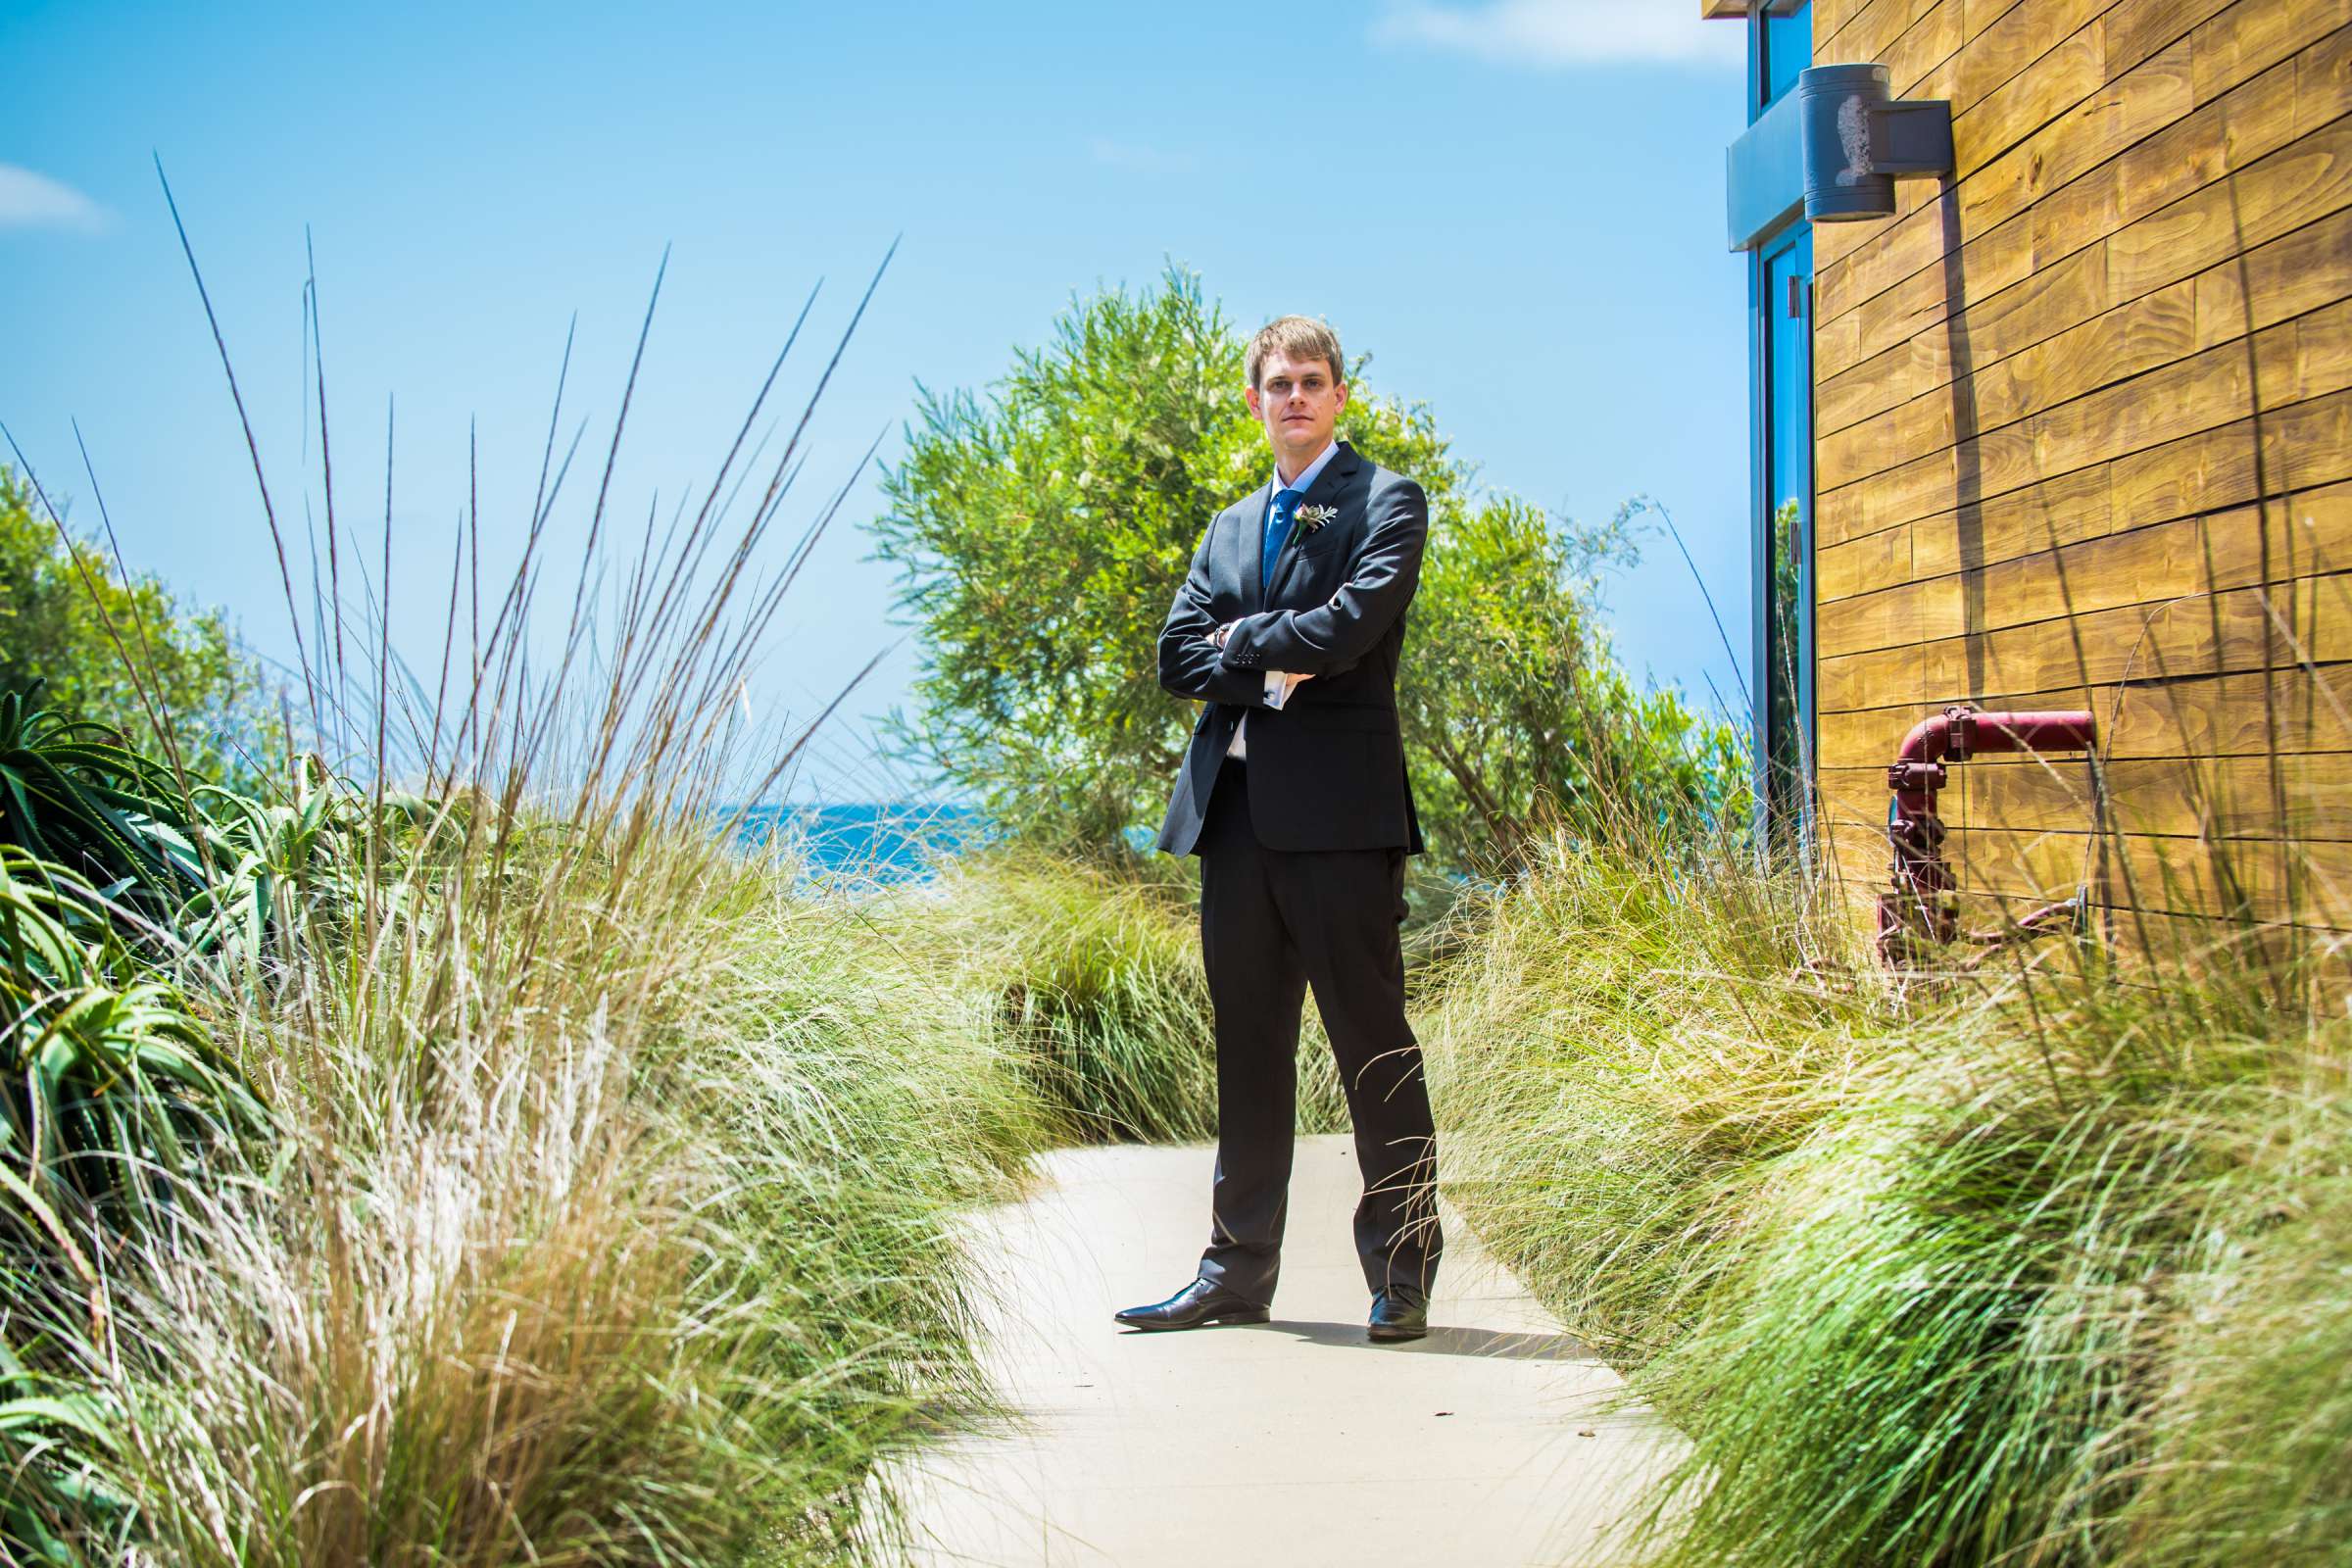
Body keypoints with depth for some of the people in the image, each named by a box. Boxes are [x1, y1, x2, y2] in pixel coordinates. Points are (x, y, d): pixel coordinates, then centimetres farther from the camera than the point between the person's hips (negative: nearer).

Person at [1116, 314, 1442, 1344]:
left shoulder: (1387, 504, 2)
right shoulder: (1230, 528, 22)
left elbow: (1349, 624, -14)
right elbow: (1178, 657, 9)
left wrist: (1243, 638, 0)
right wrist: (1271, 670, -8)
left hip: (1339, 806, -6)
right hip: (1234, 809, 6)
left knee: (1372, 1041, -3)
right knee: (1248, 1046, 10)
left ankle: (1403, 1275, 6)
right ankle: (1238, 1271, 17)